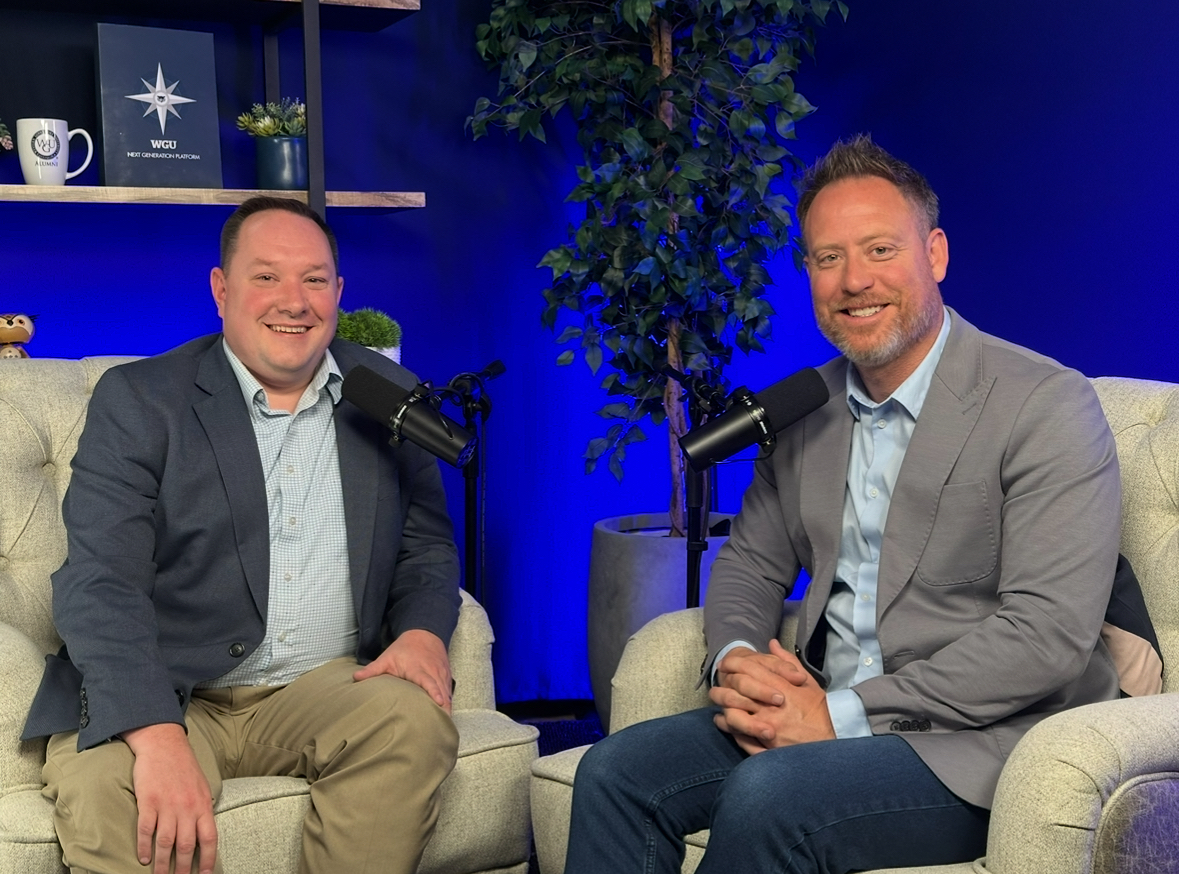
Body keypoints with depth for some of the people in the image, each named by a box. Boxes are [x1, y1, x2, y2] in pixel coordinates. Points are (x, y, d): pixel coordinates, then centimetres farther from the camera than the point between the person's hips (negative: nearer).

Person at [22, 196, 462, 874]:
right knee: (101, 783, -35)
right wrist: (157, 736, -29)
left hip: (327, 687, 4)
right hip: (162, 698, -3)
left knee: (416, 721, -27)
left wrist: (423, 632, -7)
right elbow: (100, 583, -12)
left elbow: (427, 544, 19)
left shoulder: (390, 397, 11)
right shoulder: (138, 399, -1)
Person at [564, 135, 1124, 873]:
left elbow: (1050, 633, -20)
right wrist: (735, 660, -6)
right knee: (617, 772, -12)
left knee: (766, 797, -29)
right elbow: (752, 560, 19)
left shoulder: (1047, 405, -13)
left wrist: (845, 714, -21)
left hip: (975, 744, -6)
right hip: (821, 714, 6)